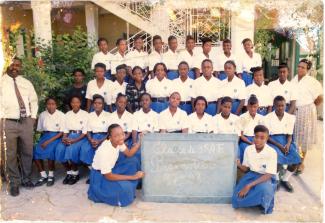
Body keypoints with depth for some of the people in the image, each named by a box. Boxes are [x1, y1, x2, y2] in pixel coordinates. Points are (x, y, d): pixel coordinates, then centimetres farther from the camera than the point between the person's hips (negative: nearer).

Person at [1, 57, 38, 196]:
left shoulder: (26, 83, 12)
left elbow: (34, 100, 16)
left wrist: (33, 117, 6)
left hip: (26, 121, 3)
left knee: (27, 151, 11)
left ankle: (26, 178, 28)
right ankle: (13, 182, 19)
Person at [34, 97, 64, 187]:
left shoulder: (61, 115, -5)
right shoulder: (42, 115, 8)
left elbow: (62, 132, -8)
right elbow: (40, 130, 14)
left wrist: (49, 141, -17)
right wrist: (45, 139, -3)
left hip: (56, 137, -4)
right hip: (45, 136, 4)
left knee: (49, 151, -30)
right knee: (36, 151, -21)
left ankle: (51, 175, -10)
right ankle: (43, 175, -7)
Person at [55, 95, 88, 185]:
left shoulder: (85, 114, 0)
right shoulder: (68, 114, 15)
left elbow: (85, 132, -7)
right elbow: (66, 129, 11)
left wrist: (74, 140, -18)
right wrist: (64, 138, -10)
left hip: (80, 137, -4)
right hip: (69, 135, 4)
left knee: (71, 149, -32)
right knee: (60, 148, -25)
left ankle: (75, 173, -11)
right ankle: (69, 172, -6)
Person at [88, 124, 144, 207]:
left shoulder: (118, 142, -13)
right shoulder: (104, 151, -34)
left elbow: (129, 154, 1)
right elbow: (108, 176, -28)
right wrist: (133, 177, -25)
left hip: (110, 168, 8)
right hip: (100, 176, -8)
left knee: (133, 161, 0)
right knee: (125, 187, -26)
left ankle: (129, 189, 9)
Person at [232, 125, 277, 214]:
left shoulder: (272, 152, -18)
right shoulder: (248, 149, -5)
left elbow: (268, 175, -21)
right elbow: (246, 169, 4)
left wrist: (249, 186, -30)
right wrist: (239, 165, -21)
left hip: (265, 178, -3)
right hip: (251, 175, 3)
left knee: (263, 188, -41)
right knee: (236, 200, -20)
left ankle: (264, 205, -5)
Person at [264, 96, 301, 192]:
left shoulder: (290, 117, 5)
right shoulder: (268, 118, -5)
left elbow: (290, 134, 4)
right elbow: (267, 136, -7)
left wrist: (288, 144, -16)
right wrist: (279, 146, -18)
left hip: (285, 140, 4)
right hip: (273, 141, -4)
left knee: (296, 158, -19)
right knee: (278, 158, -30)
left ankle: (285, 179, 7)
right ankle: (276, 179, 1)